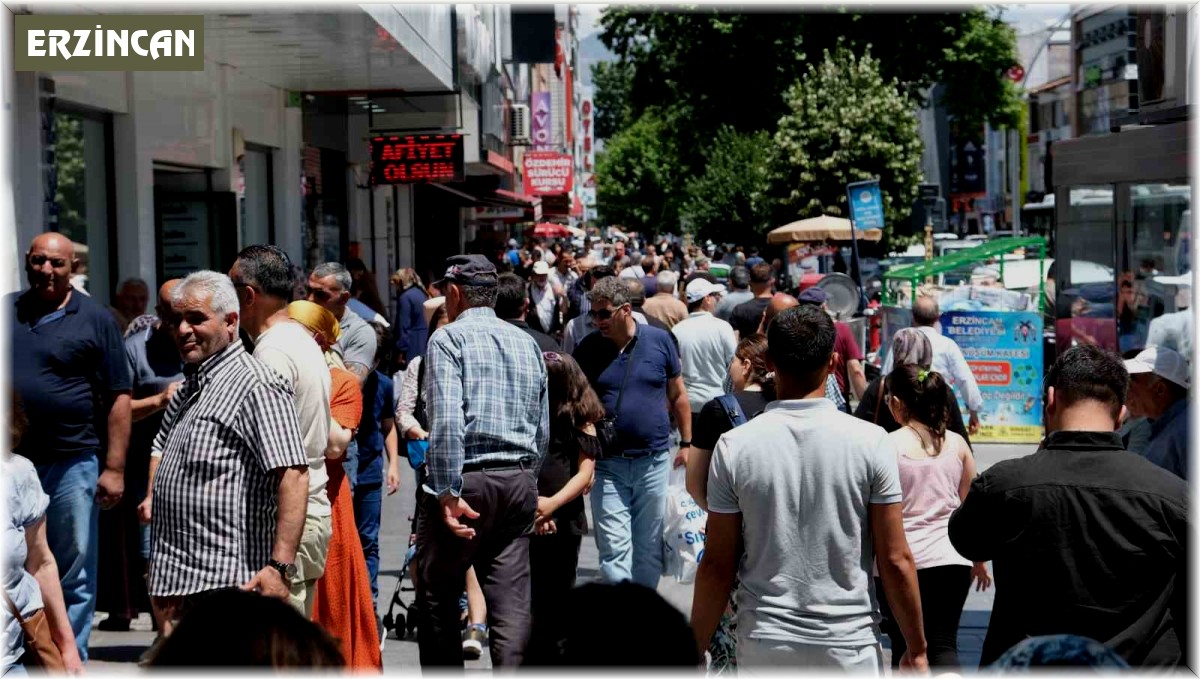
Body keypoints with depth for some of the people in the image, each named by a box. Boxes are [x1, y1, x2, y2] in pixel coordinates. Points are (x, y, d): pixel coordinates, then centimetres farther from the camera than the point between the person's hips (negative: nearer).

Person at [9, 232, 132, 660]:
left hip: (71, 464, -3)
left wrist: (114, 468, -7)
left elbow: (118, 399, -1)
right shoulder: (7, 312, 10)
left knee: (74, 577, 4)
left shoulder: (95, 319, 1)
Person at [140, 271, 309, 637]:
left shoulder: (255, 385, -13)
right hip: (179, 580, 10)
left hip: (227, 582, -10)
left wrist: (280, 566, -31)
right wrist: (154, 495, 19)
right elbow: (162, 445, 38)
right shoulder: (190, 387, 18)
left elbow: (293, 474, -24)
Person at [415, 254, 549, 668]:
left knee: (438, 601, 10)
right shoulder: (526, 342, 13)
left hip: (467, 479, -5)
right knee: (512, 605, 4)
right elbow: (543, 429, 16)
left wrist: (449, 493, -19)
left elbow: (447, 421, -19)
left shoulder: (449, 338, -6)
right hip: (519, 482, 5)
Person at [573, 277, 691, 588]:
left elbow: (678, 394, 8)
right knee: (613, 550, -3)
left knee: (649, 547, 11)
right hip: (608, 463, 0)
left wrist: (686, 443, 8)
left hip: (654, 461, 1)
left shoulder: (659, 340, -1)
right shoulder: (588, 348, -1)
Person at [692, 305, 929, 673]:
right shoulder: (870, 442, -7)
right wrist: (916, 648, 6)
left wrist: (696, 651, 8)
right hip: (849, 648, 0)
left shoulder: (734, 447, -6)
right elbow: (895, 560, -6)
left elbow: (717, 566, -3)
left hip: (764, 646, 1)